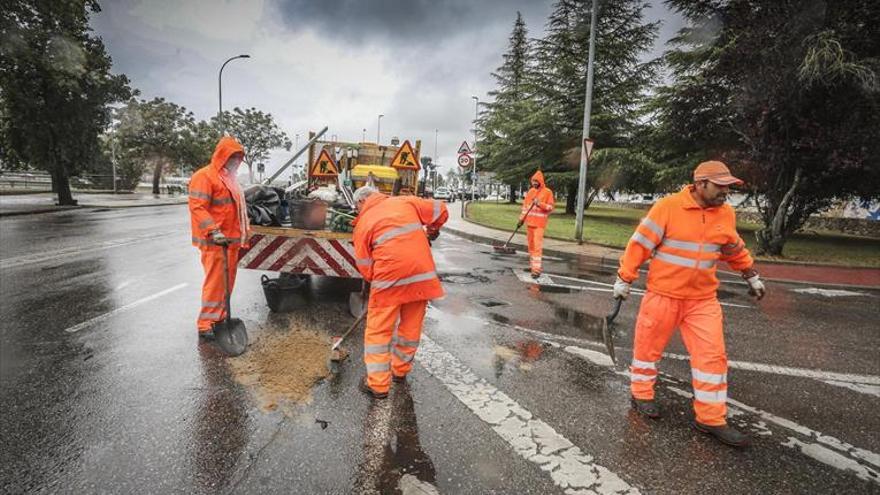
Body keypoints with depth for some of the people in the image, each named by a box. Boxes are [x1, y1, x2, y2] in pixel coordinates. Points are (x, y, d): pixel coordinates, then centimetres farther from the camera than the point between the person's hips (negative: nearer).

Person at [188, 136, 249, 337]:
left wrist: (244, 231, 23)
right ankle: (205, 323, -1)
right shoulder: (205, 176, -10)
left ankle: (220, 317, 24)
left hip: (231, 239, 9)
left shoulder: (229, 177, 19)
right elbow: (197, 207, -18)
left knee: (227, 281, 13)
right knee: (215, 281, -8)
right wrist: (213, 231, -27)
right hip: (215, 241, -9)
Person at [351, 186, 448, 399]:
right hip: (422, 276, 4)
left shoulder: (363, 223, 5)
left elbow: (365, 266, 5)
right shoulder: (405, 202, 12)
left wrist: (376, 281, 22)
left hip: (390, 279, -4)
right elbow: (440, 210, 13)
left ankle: (378, 384, 12)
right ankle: (400, 371, 36)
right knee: (411, 328, 18)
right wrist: (431, 230, 30)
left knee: (378, 331, 9)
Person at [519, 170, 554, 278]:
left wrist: (540, 204, -22)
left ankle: (536, 269, -14)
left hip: (539, 223, -6)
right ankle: (532, 265, 25)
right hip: (529, 222, 6)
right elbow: (525, 205, 16)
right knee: (531, 244, 12)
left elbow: (550, 207, -7)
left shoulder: (547, 192, -5)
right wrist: (521, 219, 10)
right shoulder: (530, 191, 12)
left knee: (537, 246, -11)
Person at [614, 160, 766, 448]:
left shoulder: (726, 214, 3)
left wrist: (751, 276, 27)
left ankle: (711, 419, 14)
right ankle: (641, 394, 31)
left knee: (712, 355, 2)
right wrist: (625, 279, -10)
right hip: (663, 294, -4)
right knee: (649, 346, 9)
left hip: (703, 299, 5)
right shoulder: (668, 207, -14)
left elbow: (735, 249, 21)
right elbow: (640, 243, -11)